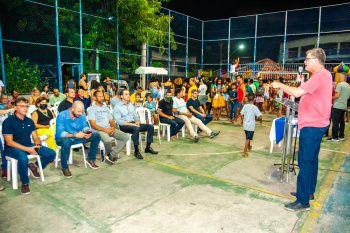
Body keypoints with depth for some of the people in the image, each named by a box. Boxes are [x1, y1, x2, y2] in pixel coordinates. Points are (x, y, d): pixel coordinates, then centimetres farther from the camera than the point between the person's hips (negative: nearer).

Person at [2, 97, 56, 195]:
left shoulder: (29, 121, 10)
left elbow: (35, 137, 11)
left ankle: (34, 166, 15)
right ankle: (25, 183, -17)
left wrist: (37, 145, -13)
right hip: (13, 148, -6)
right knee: (23, 157, -40)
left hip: (29, 146, 6)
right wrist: (27, 149, -22)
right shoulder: (8, 121, -8)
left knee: (52, 153, -9)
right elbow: (9, 142, -14)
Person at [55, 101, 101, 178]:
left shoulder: (81, 115, -6)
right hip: (63, 138, -5)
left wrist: (88, 131, -23)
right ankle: (64, 167, -21)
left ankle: (90, 159, 5)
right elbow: (60, 133, -27)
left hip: (77, 137, 6)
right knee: (66, 142, -43)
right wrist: (76, 135, -37)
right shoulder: (62, 116, -21)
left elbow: (85, 126, 3)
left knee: (96, 136, -8)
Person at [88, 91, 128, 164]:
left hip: (109, 129, 6)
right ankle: (108, 154, -4)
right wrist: (105, 130, -18)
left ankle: (112, 155, -14)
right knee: (108, 140, -38)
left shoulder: (106, 108, 24)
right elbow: (93, 125, -7)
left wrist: (113, 127, -5)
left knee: (125, 137, -15)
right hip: (98, 130, -6)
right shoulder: (92, 109, 3)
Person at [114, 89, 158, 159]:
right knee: (136, 128, -39)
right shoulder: (117, 107, -3)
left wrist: (137, 121, -4)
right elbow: (118, 121, -14)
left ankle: (148, 147, -5)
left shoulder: (131, 105, 20)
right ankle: (136, 151, -31)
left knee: (150, 126, -10)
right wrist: (132, 124, -22)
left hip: (133, 123, 7)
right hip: (124, 126, -7)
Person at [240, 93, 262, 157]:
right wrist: (261, 122, 3)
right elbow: (259, 116, -16)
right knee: (248, 139, 1)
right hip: (251, 126, -5)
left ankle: (249, 147, 47)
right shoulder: (255, 107, -14)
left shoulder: (245, 106, -2)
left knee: (248, 137, 25)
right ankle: (244, 152, -1)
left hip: (245, 125, 5)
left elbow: (241, 115, -2)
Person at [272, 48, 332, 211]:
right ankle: (308, 191, 33)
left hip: (312, 126, -11)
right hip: (315, 124, 11)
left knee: (305, 163, -6)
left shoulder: (320, 75, -17)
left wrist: (279, 85, -12)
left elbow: (297, 92, -26)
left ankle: (303, 201, 2)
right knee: (311, 160, 19)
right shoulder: (324, 75, 16)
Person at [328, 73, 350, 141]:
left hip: (337, 106, -8)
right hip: (344, 106, 8)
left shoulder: (339, 84, -10)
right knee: (342, 121, 13)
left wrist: (330, 98, -2)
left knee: (335, 122, -7)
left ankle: (335, 137, -6)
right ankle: (341, 136, 18)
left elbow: (337, 95, -16)